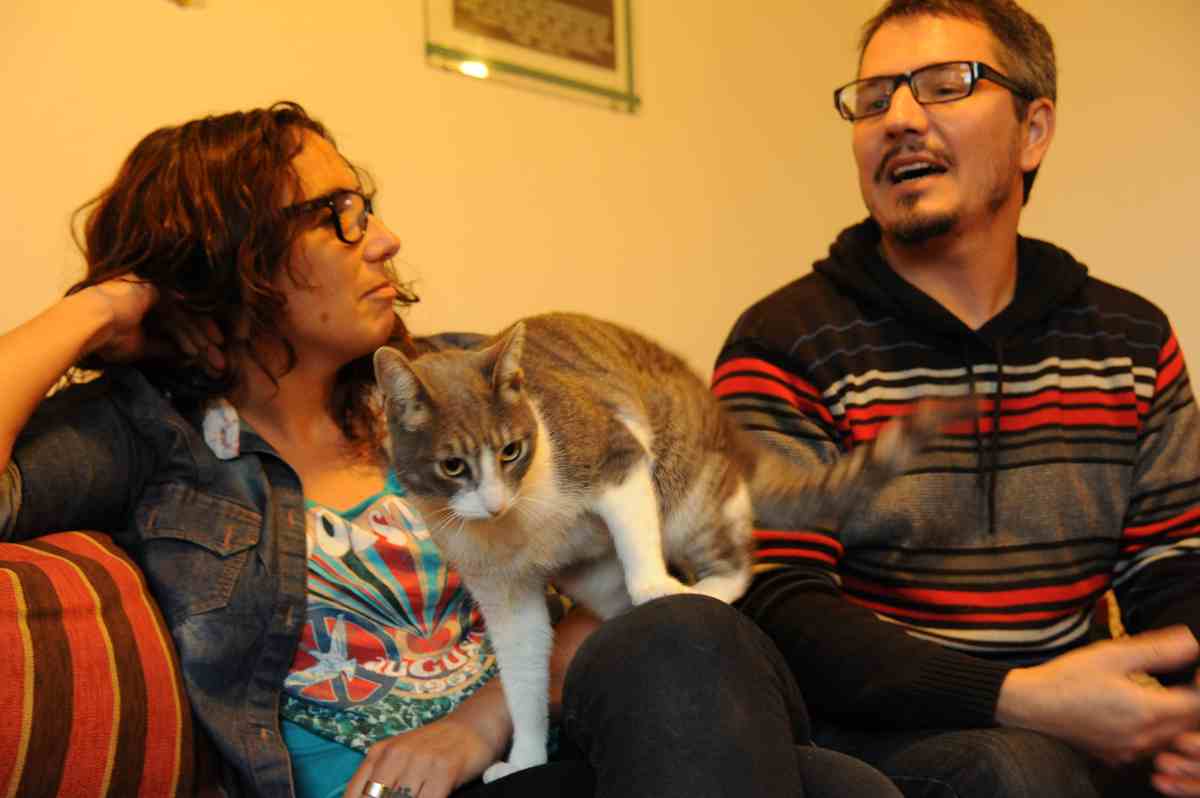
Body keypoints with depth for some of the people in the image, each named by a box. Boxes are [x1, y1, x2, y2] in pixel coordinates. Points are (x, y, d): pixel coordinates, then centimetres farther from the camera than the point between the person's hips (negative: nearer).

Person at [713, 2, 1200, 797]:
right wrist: (1019, 698, -25)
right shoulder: (785, 345, -7)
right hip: (871, 731, -4)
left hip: (1061, 722, 5)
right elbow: (777, 607, -14)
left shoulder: (1132, 340, 8)